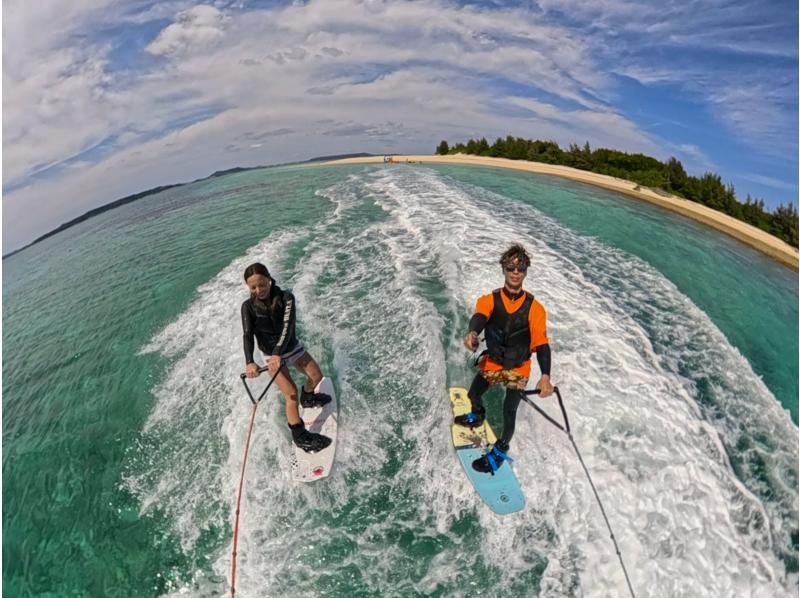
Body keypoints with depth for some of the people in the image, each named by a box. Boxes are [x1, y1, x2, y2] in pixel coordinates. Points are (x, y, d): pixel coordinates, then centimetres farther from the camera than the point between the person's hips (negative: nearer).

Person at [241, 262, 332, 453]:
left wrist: (279, 353, -49)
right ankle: (300, 437, 6)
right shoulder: (248, 307, -18)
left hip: (292, 346, 2)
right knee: (291, 394, -9)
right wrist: (249, 362, -46)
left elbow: (288, 325, -33)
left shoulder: (286, 297, -21)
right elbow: (248, 335, -28)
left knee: (316, 376, 12)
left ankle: (307, 398, 45)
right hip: (271, 355, -2)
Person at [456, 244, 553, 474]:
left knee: (509, 411, -2)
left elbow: (541, 343, -22)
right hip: (492, 363, 2)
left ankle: (501, 450, 29)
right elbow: (480, 316, -34)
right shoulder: (490, 299, -13)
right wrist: (472, 333, -59)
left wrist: (545, 375, -39)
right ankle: (478, 416, 54)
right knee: (473, 395, 16)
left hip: (518, 369, -2)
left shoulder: (534, 308, -15)